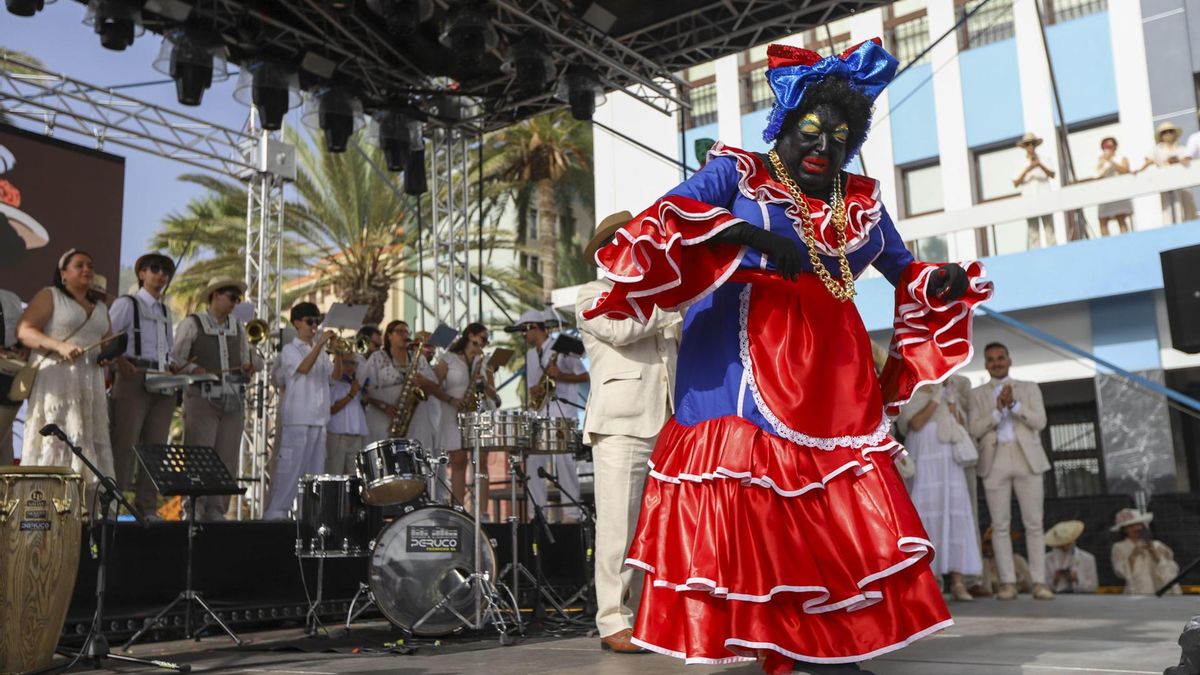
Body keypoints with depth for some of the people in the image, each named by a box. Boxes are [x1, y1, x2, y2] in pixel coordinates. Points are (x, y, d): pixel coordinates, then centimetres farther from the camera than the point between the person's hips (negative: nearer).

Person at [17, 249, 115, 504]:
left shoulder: (100, 307, 23)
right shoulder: (49, 296, 5)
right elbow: (24, 330, -6)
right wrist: (60, 346, -20)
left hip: (90, 383, 6)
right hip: (56, 380, -6)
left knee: (89, 448, -1)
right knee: (55, 447, -12)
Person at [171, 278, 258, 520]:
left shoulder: (238, 326, 17)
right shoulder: (192, 324, 1)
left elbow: (246, 358, 21)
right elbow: (176, 359, -3)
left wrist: (251, 364, 0)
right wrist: (195, 370, -20)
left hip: (233, 401, 5)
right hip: (202, 398, -5)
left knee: (227, 460, 3)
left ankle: (216, 511, 9)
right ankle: (194, 510, -1)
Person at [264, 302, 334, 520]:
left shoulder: (320, 352, 18)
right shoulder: (290, 349, 0)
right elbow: (304, 367, -18)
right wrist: (320, 343, -23)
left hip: (318, 417, 6)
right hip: (297, 418, -6)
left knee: (315, 467, 7)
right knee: (290, 465, -8)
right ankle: (276, 511, -4)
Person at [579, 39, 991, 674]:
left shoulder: (861, 201, 18)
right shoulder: (738, 174, 3)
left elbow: (904, 271, 28)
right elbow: (662, 217, -12)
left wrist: (942, 282, 5)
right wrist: (744, 231, -27)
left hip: (829, 375, 5)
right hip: (743, 365, -5)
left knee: (844, 510, 1)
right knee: (748, 504, -9)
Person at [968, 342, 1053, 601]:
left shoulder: (1029, 388, 12)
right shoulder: (977, 394, 12)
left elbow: (1039, 422, -2)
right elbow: (975, 430, 0)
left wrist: (1013, 404, -16)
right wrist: (998, 410, -14)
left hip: (1027, 459, 0)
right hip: (995, 462, 0)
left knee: (1034, 523, -3)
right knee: (1001, 525, -2)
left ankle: (1039, 583, 1)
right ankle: (1008, 584, 1)